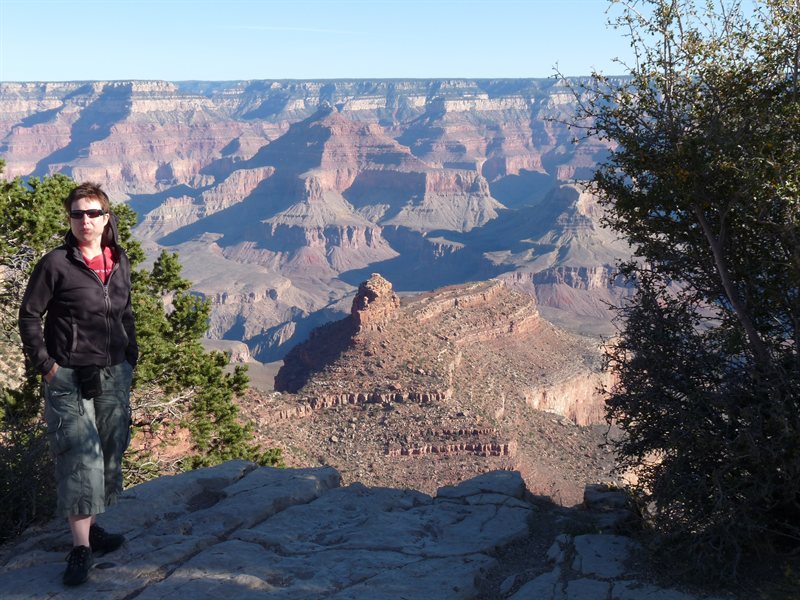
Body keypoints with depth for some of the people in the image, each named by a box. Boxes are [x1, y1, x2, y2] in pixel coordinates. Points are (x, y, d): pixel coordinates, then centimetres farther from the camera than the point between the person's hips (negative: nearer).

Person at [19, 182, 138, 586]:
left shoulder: (119, 263, 8)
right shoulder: (56, 263, -7)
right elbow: (29, 315, -3)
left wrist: (131, 356, 12)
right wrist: (45, 363, -9)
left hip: (114, 375, 6)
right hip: (69, 378, -5)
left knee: (110, 453, 12)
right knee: (80, 456, -10)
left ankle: (90, 526, 28)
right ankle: (80, 546, -3)